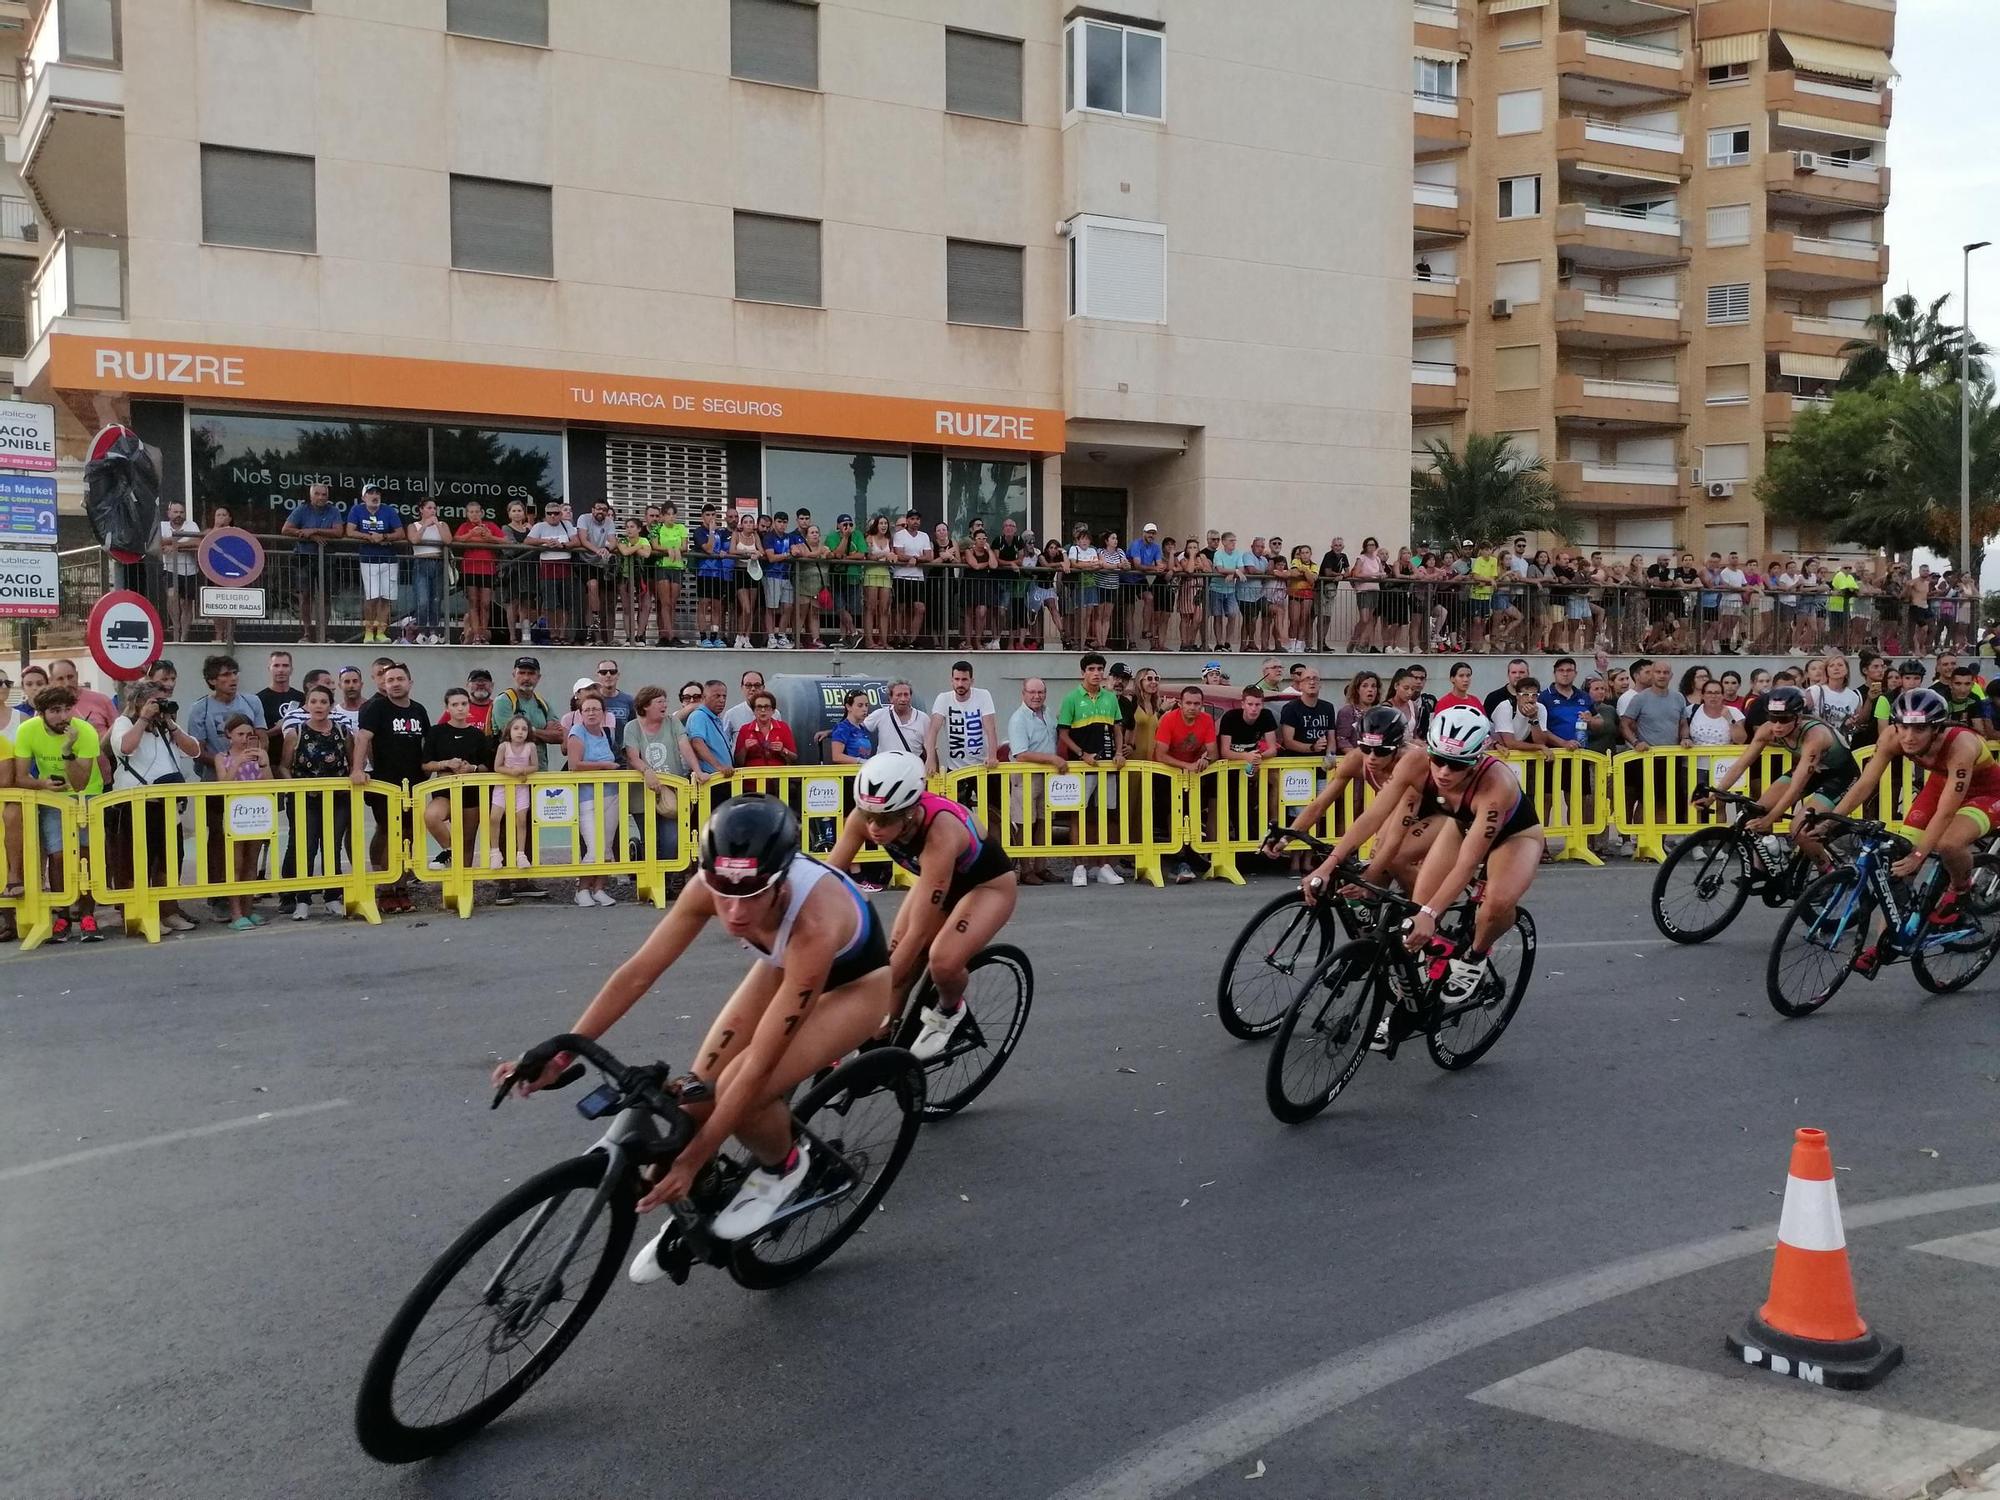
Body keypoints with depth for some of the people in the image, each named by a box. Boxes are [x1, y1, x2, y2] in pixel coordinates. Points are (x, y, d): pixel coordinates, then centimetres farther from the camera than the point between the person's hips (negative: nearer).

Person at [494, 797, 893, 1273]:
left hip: (854, 981, -5)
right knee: (699, 1091, -6)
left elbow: (759, 1065, -36)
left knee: (739, 1092, -25)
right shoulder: (711, 888, -29)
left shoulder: (814, 923, -42)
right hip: (784, 966, 5)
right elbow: (638, 973, -18)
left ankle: (784, 1165, 6)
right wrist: (560, 1055, -21)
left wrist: (692, 1160, -31)